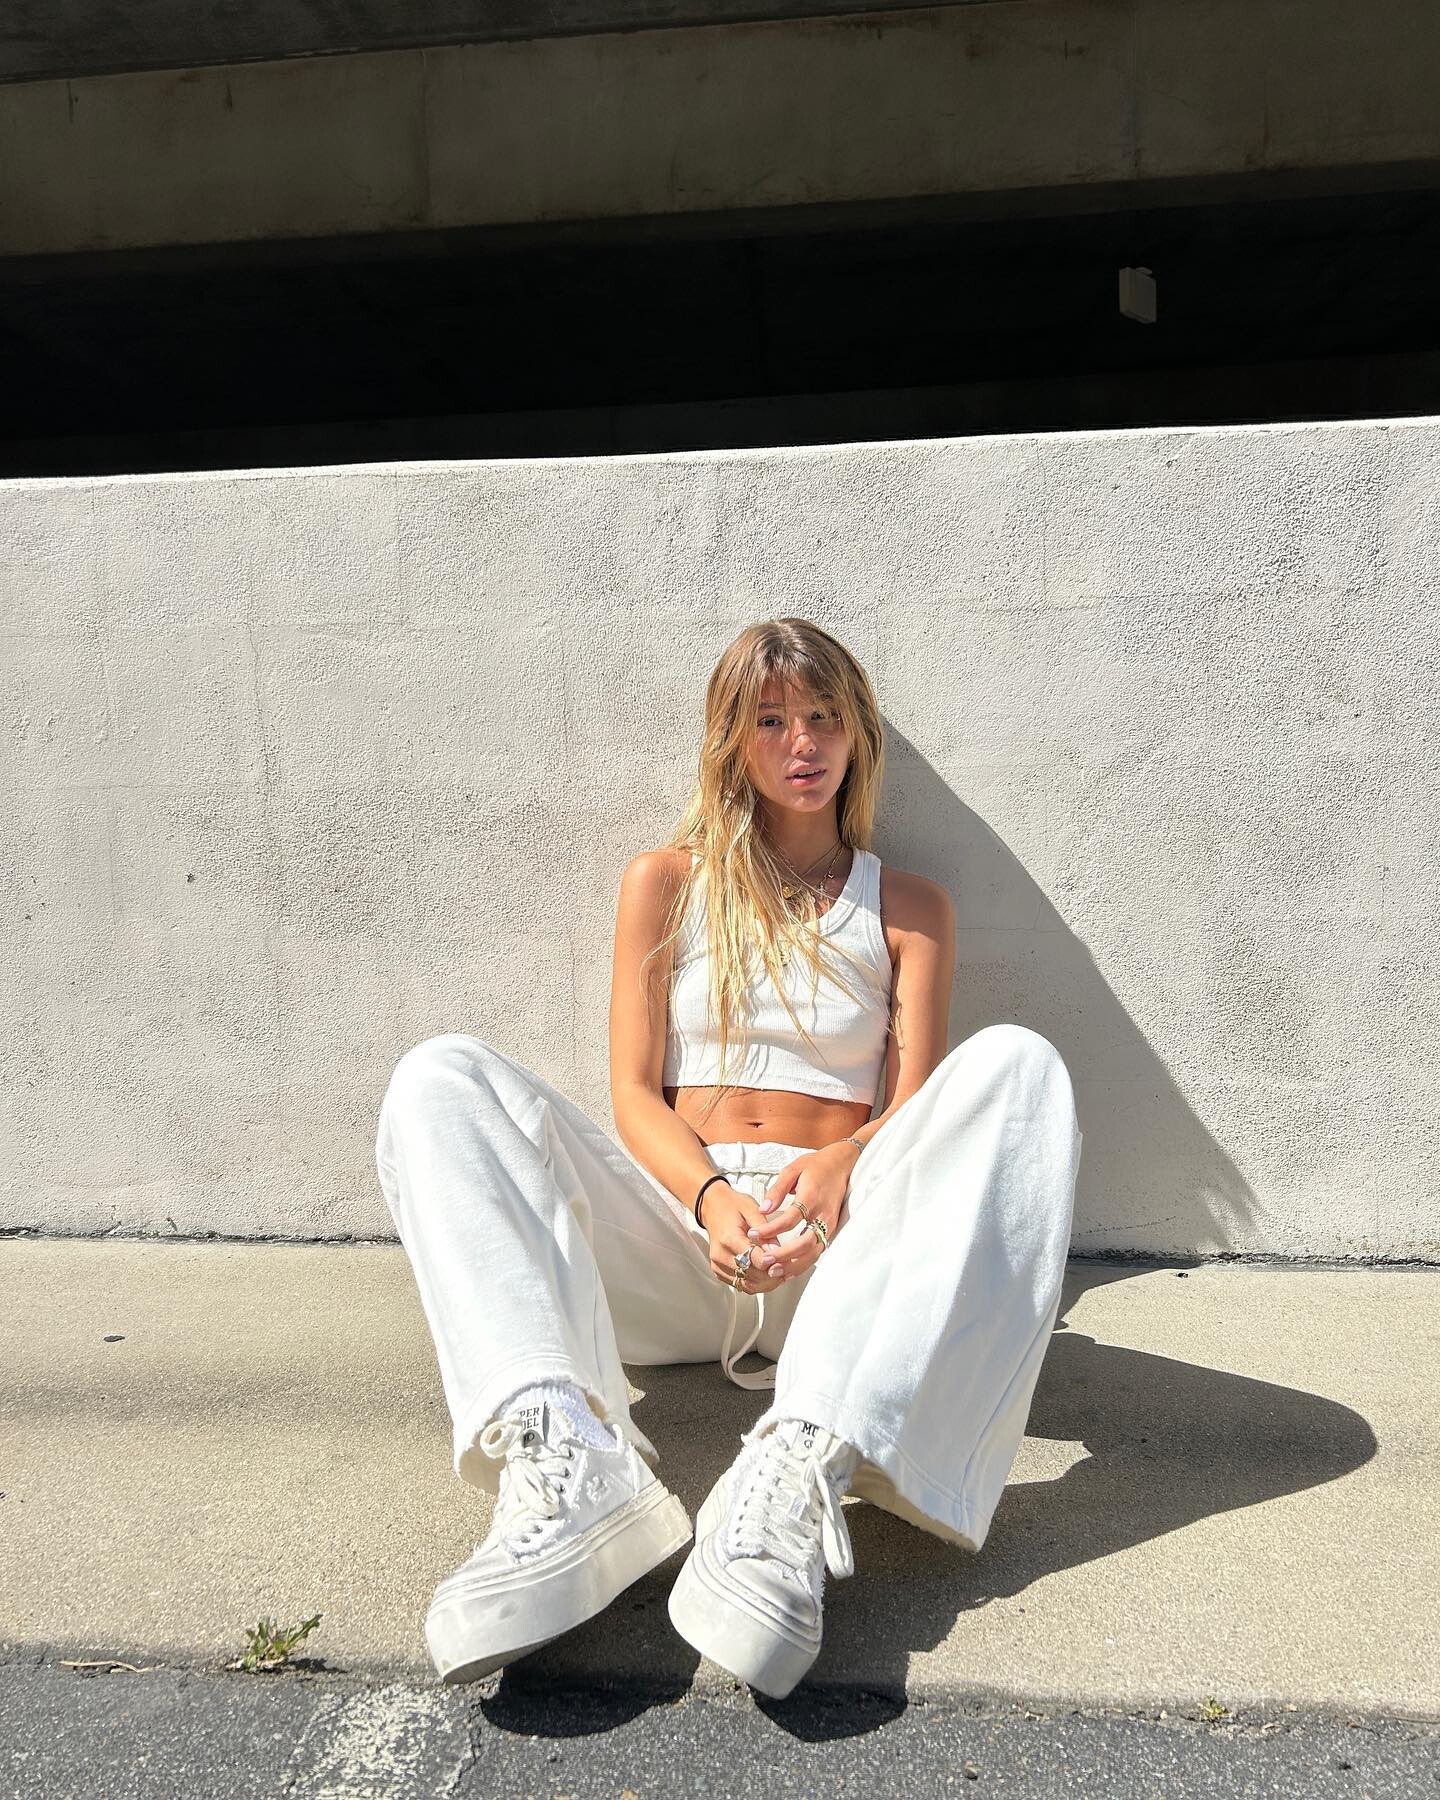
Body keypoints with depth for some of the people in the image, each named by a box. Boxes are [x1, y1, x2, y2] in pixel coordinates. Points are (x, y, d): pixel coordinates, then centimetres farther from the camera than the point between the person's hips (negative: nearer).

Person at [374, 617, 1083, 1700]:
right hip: (679, 1238, 1)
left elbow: (916, 1108, 5)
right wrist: (712, 1196, -17)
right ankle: (566, 1458, -42)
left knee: (1014, 1062, -26)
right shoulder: (665, 883, 14)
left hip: (835, 1246, 0)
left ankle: (802, 1464, -43)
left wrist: (838, 1167, -20)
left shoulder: (908, 908, 15)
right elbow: (635, 1092, 5)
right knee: (441, 1079, -18)